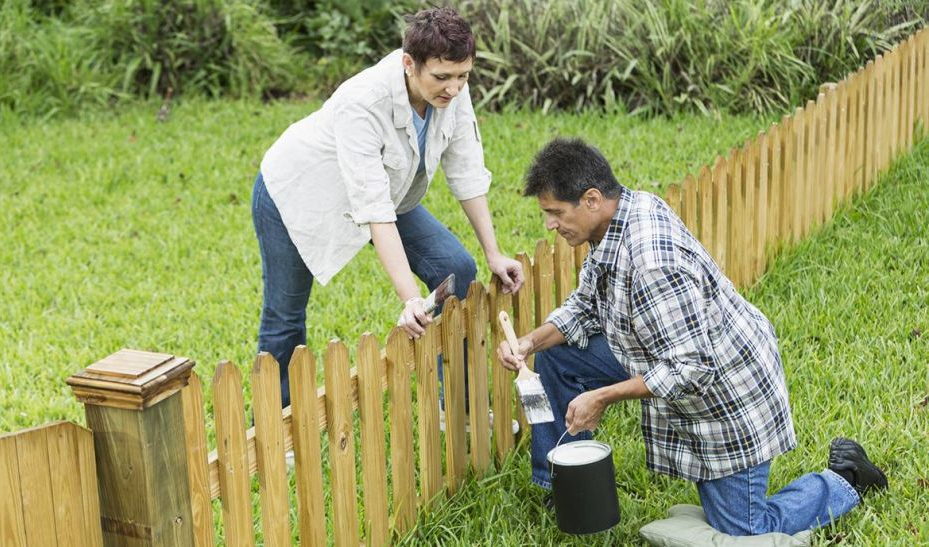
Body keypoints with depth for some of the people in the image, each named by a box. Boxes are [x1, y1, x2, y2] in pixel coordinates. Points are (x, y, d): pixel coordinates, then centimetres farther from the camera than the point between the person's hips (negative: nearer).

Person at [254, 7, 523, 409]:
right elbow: (373, 211, -42)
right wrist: (410, 300, -45)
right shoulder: (362, 104, -40)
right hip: (296, 194, -6)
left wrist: (493, 254, -10)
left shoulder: (452, 93, -21)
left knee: (457, 271, -6)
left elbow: (467, 173, -9)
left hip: (384, 190, 7)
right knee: (285, 318, 3)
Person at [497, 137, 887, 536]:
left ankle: (844, 481, 21)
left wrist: (602, 398, -26)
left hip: (725, 391, -9)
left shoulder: (652, 263, -37)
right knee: (556, 353, 4)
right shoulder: (626, 211, -6)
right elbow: (585, 306, 6)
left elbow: (689, 370, -33)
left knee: (743, 534, 0)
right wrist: (532, 341, -10)